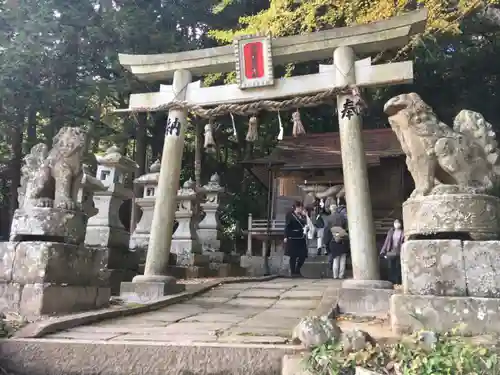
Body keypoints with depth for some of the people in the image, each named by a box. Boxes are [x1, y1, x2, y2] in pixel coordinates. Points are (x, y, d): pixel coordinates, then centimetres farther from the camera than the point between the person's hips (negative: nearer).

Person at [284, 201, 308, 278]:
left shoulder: (303, 216, 15)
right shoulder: (290, 215, -1)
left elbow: (305, 225, 16)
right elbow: (287, 227, -5)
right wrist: (286, 237, -10)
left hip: (301, 238, 5)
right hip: (292, 238, -5)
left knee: (303, 256, 2)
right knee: (293, 256, 1)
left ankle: (297, 271, 21)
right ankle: (292, 272, 13)